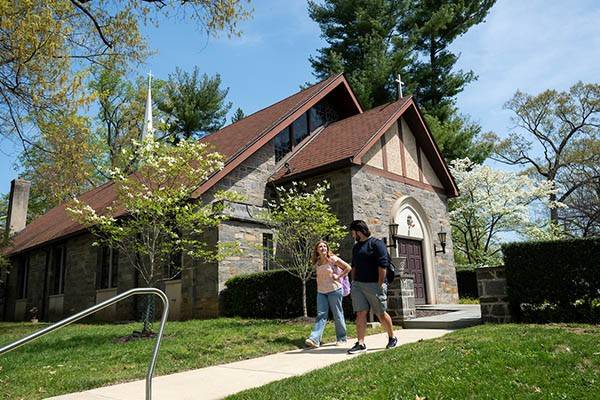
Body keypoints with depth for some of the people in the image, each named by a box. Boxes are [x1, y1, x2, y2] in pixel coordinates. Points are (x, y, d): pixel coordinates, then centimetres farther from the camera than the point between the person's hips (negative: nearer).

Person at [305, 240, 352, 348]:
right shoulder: (317, 263, 10)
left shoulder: (333, 259, -6)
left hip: (334, 290, -4)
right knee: (321, 315, -3)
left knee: (338, 315, 4)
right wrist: (318, 287, 13)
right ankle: (314, 339, -12)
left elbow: (348, 268, -5)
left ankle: (342, 339, 16)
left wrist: (338, 276, -10)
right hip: (321, 292, 5)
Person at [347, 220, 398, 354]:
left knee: (381, 314, 4)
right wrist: (353, 282, 16)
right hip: (358, 284, 7)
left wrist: (380, 285, -17)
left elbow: (383, 265, -13)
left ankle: (392, 338, 25)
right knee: (360, 313, -1)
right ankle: (360, 344, 0)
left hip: (374, 284, -6)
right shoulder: (356, 247, 18)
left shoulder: (376, 244, -6)